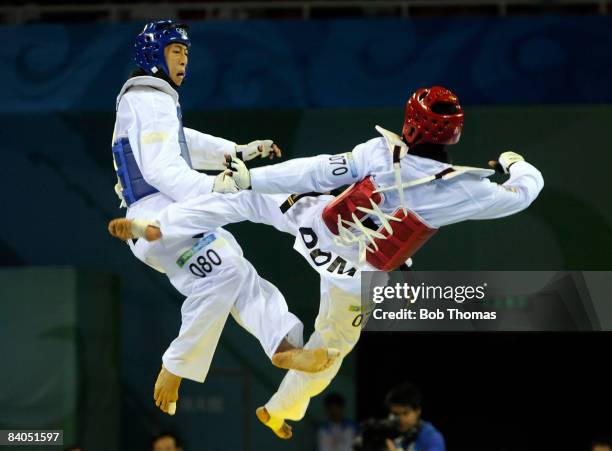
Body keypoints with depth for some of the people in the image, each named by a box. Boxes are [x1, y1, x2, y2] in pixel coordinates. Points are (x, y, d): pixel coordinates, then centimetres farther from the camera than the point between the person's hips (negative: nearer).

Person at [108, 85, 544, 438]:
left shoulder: (383, 152, -21)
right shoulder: (462, 190, -21)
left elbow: (315, 172, -18)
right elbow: (520, 194, -4)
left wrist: (251, 176, -12)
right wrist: (516, 164, 19)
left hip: (316, 228, -1)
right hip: (356, 279, 1)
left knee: (247, 199, 17)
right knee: (333, 342, 27)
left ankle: (153, 226, 6)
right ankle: (279, 410, 43)